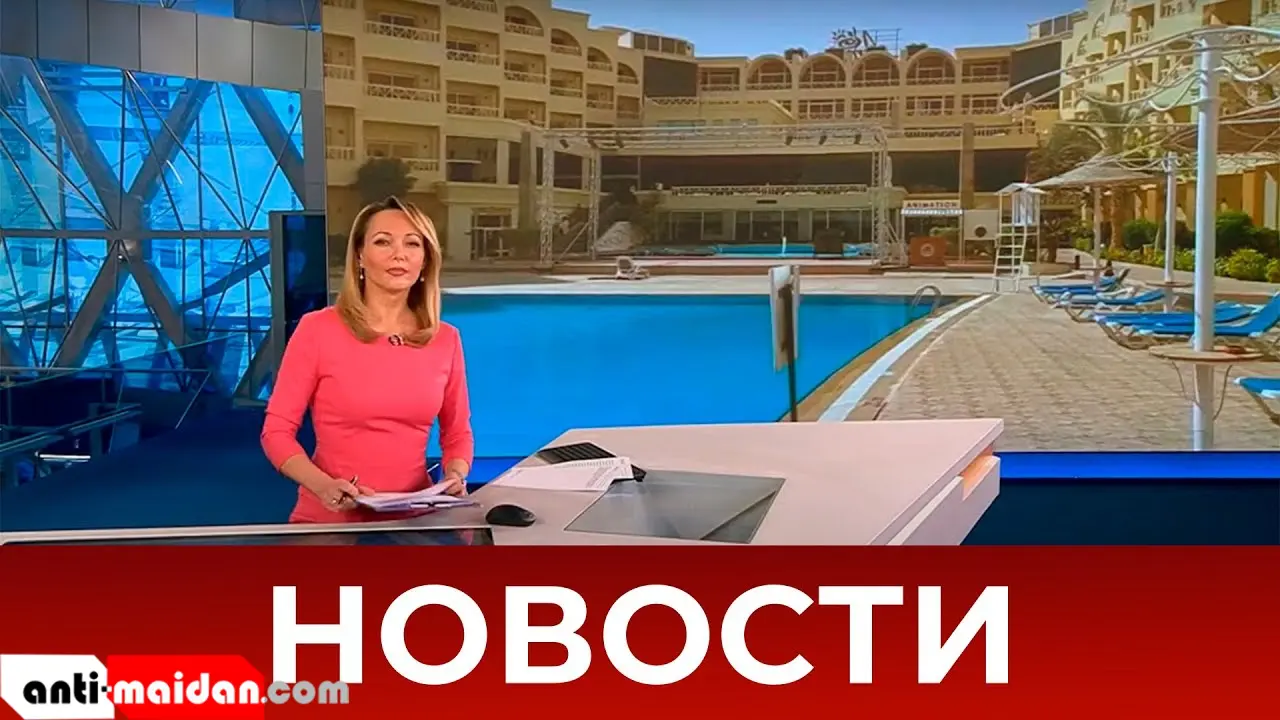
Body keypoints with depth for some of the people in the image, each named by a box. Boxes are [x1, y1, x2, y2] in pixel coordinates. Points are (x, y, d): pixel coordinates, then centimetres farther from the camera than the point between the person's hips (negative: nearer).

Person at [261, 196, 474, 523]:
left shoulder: (445, 339, 4)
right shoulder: (317, 329, -5)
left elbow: (457, 433, 15)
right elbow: (276, 431, -2)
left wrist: (455, 476, -5)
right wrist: (323, 486, -18)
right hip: (330, 518, -2)